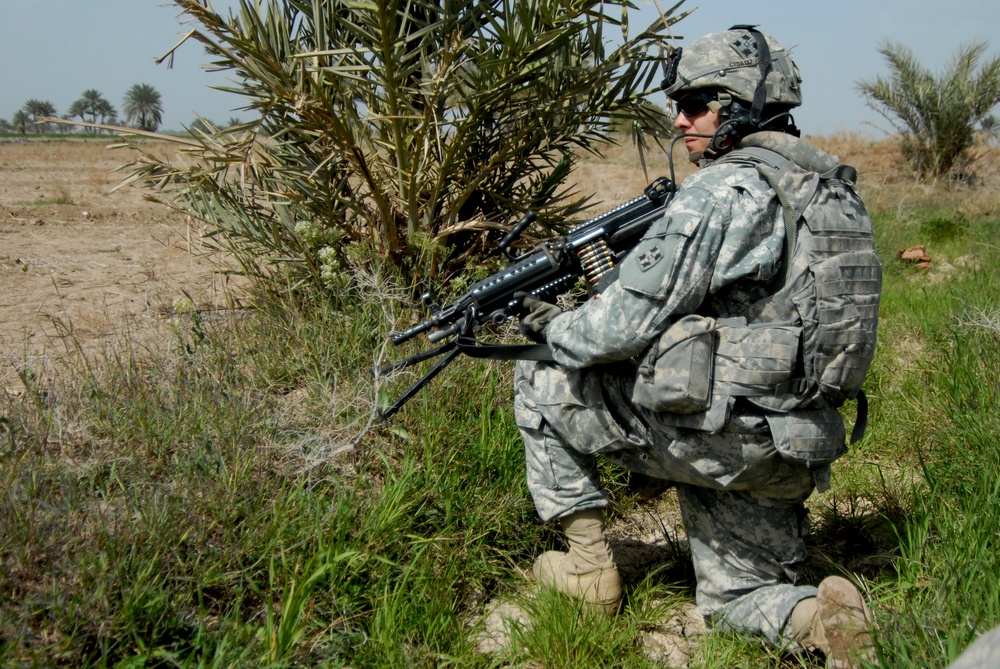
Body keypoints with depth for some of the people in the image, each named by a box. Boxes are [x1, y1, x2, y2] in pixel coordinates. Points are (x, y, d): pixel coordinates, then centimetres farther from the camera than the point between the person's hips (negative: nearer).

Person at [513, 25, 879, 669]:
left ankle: (589, 566, 12)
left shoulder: (718, 193, -17)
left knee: (541, 381, 8)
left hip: (712, 434, -9)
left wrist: (554, 329, 3)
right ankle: (820, 617, -5)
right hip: (783, 452, 9)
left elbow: (625, 325, -19)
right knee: (733, 601, 25)